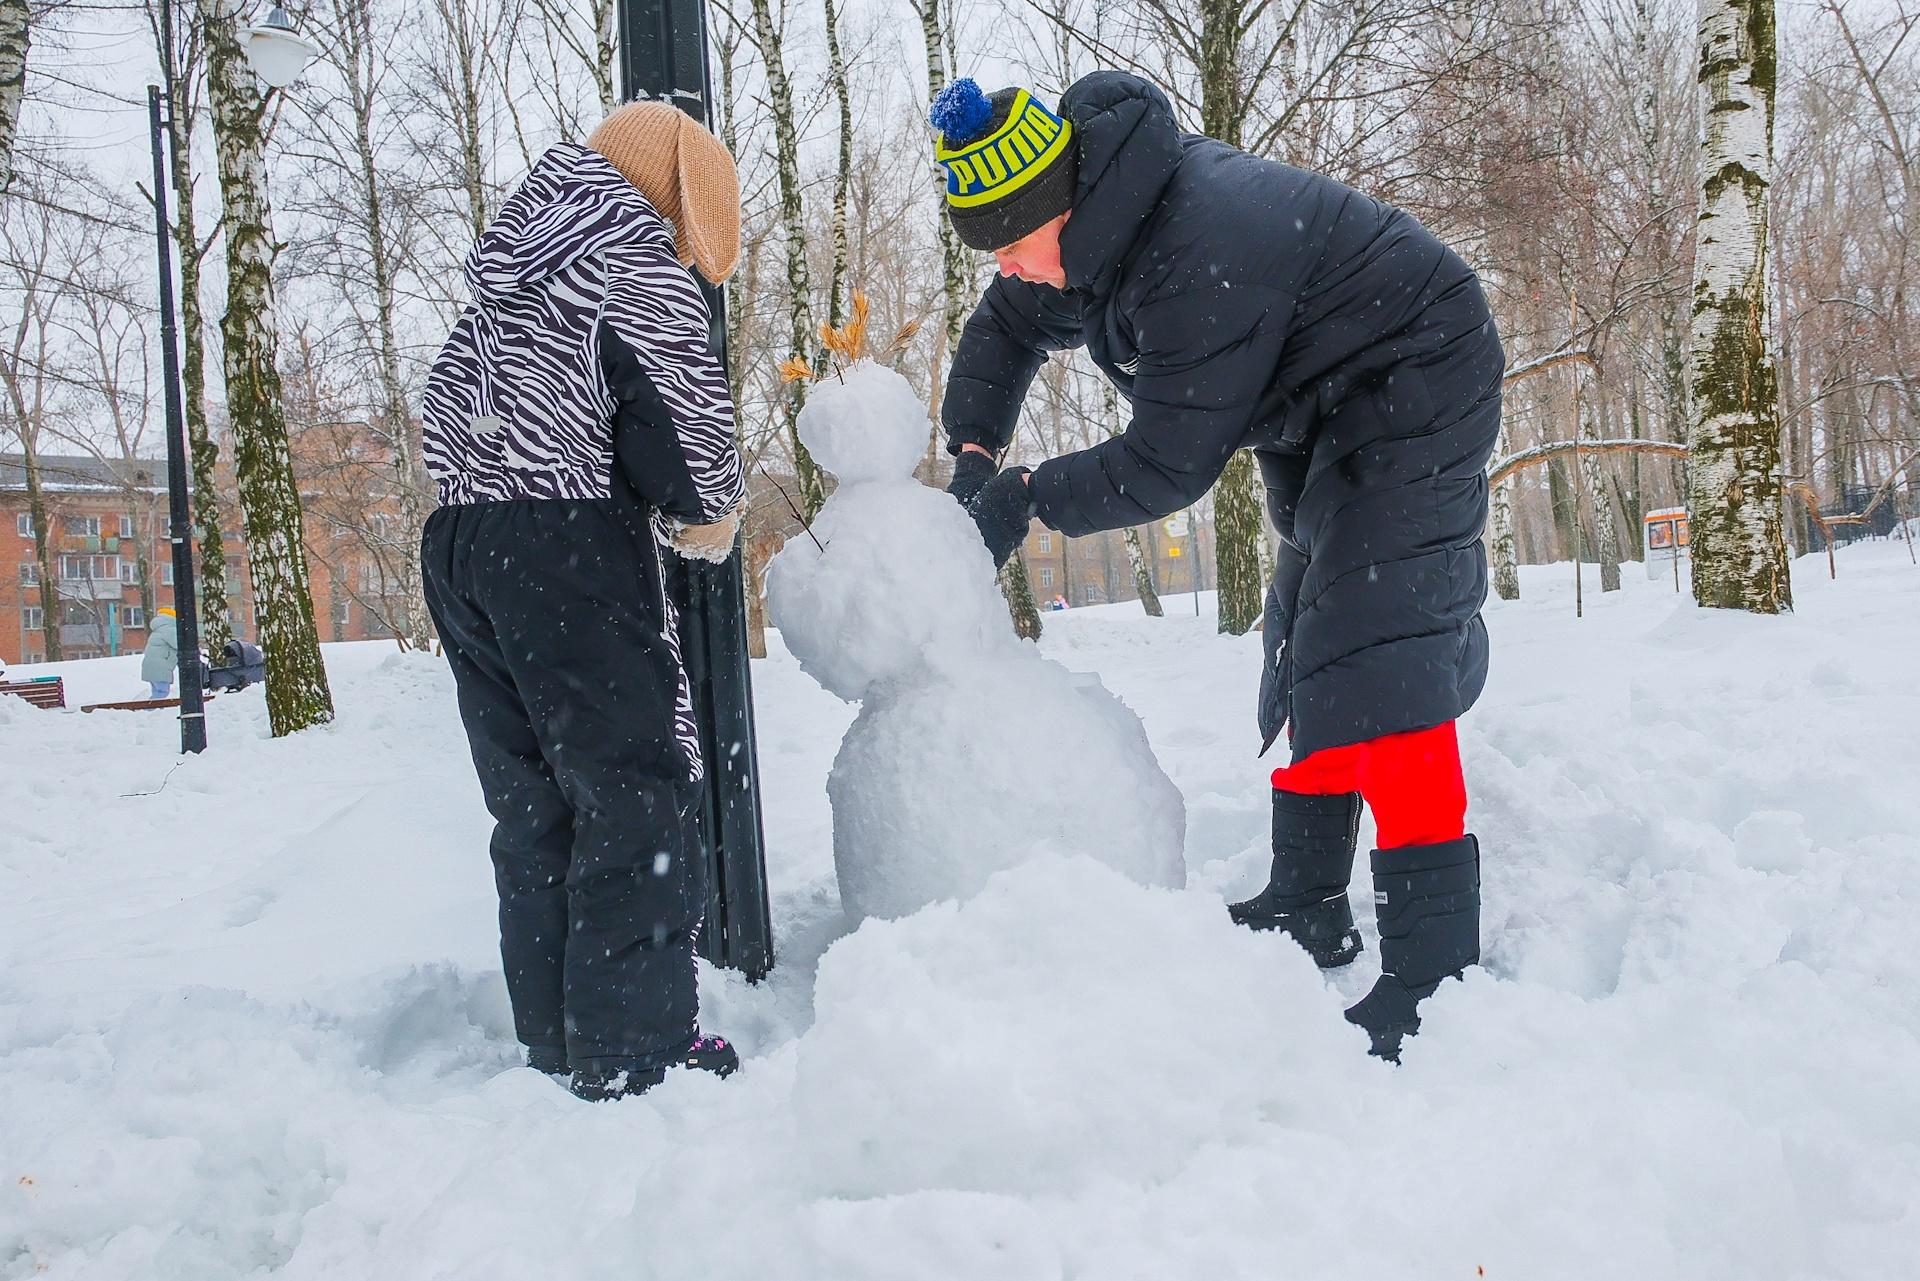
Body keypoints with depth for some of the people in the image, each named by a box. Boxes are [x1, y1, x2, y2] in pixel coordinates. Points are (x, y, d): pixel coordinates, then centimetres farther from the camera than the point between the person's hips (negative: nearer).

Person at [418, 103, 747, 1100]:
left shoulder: (508, 273, 27)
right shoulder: (632, 250, 2)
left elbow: (448, 405, 22)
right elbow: (685, 404, -9)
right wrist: (710, 511, 10)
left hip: (458, 543, 8)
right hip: (567, 541, -8)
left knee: (533, 808, 11)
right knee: (635, 789, -4)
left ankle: (557, 1046, 17)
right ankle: (635, 1052, -3)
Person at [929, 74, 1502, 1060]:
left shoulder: (1202, 256, -35)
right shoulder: (1091, 228, -4)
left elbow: (1167, 464, -29)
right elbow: (1003, 333, 13)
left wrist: (1028, 498, -17)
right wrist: (973, 455, -2)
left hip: (1413, 396, -10)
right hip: (1322, 428, 10)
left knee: (1378, 658, -22)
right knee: (1305, 654, 13)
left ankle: (1434, 964, -21)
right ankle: (1308, 911, 25)